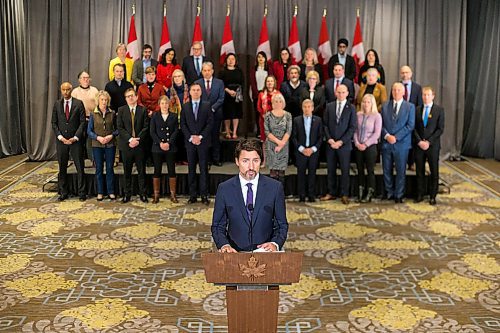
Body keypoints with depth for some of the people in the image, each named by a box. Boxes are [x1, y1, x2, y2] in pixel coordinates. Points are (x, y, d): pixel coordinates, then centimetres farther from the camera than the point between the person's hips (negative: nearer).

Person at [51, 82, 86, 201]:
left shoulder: (78, 103, 0)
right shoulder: (57, 104, 7)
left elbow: (82, 122, -3)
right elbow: (54, 123, 6)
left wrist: (75, 137, -11)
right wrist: (60, 137, -7)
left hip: (76, 140, -2)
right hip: (61, 141, 2)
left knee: (80, 168, 0)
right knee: (62, 168, 8)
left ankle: (81, 193, 8)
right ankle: (63, 193, 17)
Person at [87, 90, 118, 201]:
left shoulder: (112, 113, 3)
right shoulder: (93, 114, 1)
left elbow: (117, 129, 6)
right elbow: (89, 131, 2)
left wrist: (111, 135, -11)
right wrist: (98, 137, -13)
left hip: (110, 144, 0)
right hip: (97, 145, 0)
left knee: (110, 168, 3)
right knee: (99, 168, 5)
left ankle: (111, 192, 11)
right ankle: (100, 192, 13)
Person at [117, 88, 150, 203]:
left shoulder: (143, 110, 5)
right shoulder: (121, 110, 6)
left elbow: (146, 128, -1)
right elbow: (120, 128, -2)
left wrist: (137, 140, -13)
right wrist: (130, 139, -13)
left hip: (140, 145, 0)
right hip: (126, 145, 1)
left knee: (141, 171, 4)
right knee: (127, 171, 6)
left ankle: (142, 194, 11)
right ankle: (127, 194, 13)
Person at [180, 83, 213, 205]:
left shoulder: (207, 105, 5)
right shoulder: (185, 107, 9)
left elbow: (210, 123, -1)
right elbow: (183, 125, 5)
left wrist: (200, 136, -10)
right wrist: (191, 137, -8)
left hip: (203, 141, -2)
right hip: (190, 142, 2)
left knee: (204, 169, 0)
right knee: (191, 169, 4)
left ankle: (204, 195, 3)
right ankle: (192, 195, 8)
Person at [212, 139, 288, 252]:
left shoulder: (275, 187, 2)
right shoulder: (224, 189, 3)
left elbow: (282, 225, 9)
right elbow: (217, 226, 9)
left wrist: (275, 244, -9)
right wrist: (224, 245, -10)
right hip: (235, 252, 0)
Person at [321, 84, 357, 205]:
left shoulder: (351, 108, 0)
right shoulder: (329, 106, 8)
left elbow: (352, 127, -5)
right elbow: (325, 124, 7)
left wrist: (340, 142, -12)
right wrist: (329, 139, -7)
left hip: (344, 144, -3)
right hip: (330, 143, 3)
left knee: (345, 170, 1)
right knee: (331, 170, 7)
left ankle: (344, 194, 9)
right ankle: (331, 193, 17)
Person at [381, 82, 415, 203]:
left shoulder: (410, 107, 2)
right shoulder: (385, 106, 10)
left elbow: (410, 125, -6)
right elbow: (381, 124, 6)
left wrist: (396, 137, -13)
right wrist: (387, 135, -12)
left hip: (401, 144, -2)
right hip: (386, 143, 3)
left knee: (400, 171, 2)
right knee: (387, 170, 7)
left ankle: (399, 195, 11)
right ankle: (389, 192, 20)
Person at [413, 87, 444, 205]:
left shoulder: (439, 110, 0)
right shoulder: (417, 110, 8)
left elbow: (440, 129, -5)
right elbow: (414, 128, 5)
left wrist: (429, 142, -13)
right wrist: (419, 141, -9)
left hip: (433, 145, -2)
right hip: (419, 145, 2)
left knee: (434, 172, 3)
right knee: (420, 172, 6)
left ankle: (432, 196, 11)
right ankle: (420, 195, 15)